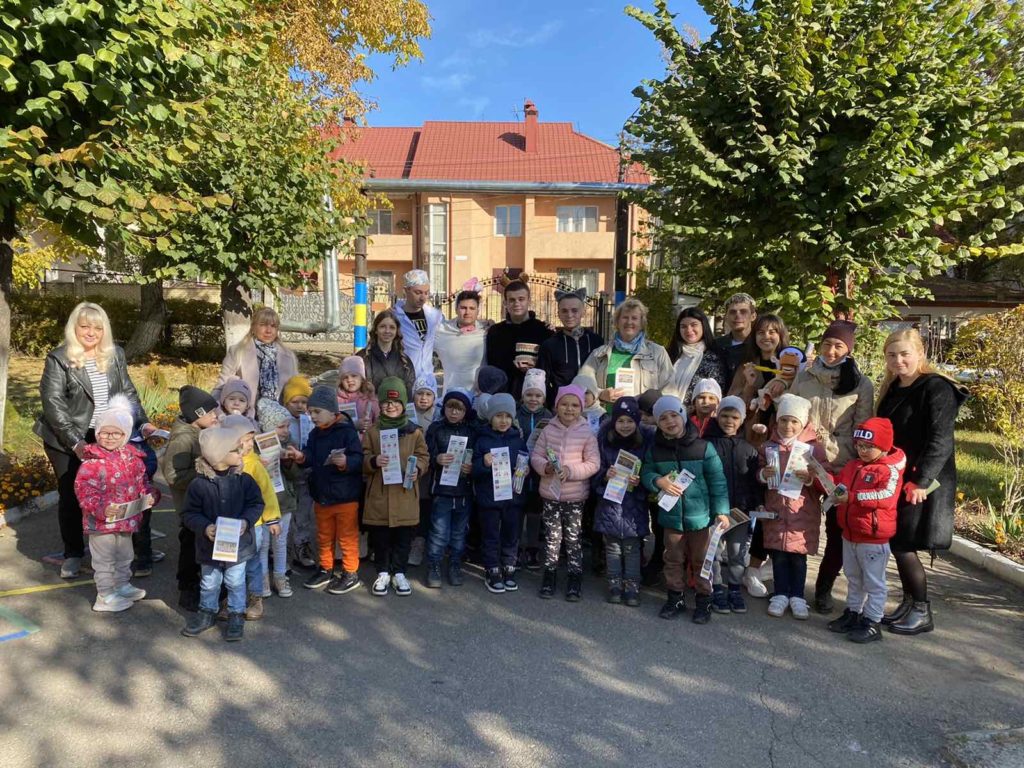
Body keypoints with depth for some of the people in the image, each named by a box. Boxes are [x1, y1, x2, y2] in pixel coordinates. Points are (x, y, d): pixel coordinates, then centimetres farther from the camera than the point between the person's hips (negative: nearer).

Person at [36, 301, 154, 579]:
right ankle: (73, 554, 23)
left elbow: (128, 393, 6)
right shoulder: (58, 359, -10)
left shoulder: (115, 355, 3)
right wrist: (76, 442, -23)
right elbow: (53, 404, -15)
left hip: (106, 437, 3)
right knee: (71, 496, 8)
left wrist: (143, 422, -10)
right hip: (66, 441, -3)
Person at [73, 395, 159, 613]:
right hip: (101, 521, -7)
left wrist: (149, 494, -7)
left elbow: (141, 479, 11)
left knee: (125, 556, 24)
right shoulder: (92, 462, -19)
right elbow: (84, 491, -23)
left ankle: (123, 585, 42)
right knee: (104, 560, 7)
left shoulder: (132, 457, 2)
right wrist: (101, 508, -33)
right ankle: (105, 596, 21)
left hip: (127, 519, 7)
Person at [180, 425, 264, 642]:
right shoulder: (199, 483, -15)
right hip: (209, 544, 0)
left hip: (238, 543, 1)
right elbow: (189, 514, -9)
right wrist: (205, 527, -24)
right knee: (210, 583, 19)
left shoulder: (244, 479, -11)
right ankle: (207, 612, 40)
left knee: (235, 582, 15)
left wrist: (246, 521, -21)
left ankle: (236, 615, 32)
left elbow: (256, 504, -4)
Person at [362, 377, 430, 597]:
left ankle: (399, 573, 26)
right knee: (380, 537, 9)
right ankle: (383, 573, 26)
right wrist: (374, 461, -19)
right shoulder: (372, 431, 3)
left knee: (403, 537, 9)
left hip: (405, 493, 0)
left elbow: (423, 456, 4)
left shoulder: (414, 431, 2)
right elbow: (363, 458, 3)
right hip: (379, 494, 0)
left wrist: (417, 469, -16)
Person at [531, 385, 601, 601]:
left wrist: (571, 471, -21)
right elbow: (536, 456, 3)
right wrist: (545, 467, -18)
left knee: (573, 538, 8)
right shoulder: (548, 430, -1)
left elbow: (593, 464, -8)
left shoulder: (587, 433, -7)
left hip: (575, 496, -2)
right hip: (550, 494, 2)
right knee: (552, 536, 11)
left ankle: (575, 578, 20)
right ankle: (549, 575, 24)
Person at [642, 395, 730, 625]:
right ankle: (674, 598, 30)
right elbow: (646, 474, 7)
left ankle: (704, 601, 25)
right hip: (671, 514, 3)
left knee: (701, 560, 10)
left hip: (700, 514, -3)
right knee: (673, 559, 15)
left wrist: (721, 510, -10)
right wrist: (658, 480, -16)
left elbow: (717, 481, -7)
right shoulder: (655, 449, 0)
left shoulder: (703, 447, -10)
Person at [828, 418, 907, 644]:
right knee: (853, 578, 21)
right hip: (849, 535, 8)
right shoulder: (852, 465, 7)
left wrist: (852, 497, -34)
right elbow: (838, 485, 16)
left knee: (874, 583, 5)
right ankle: (853, 613, 34)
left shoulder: (890, 470, -16)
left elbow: (886, 496, -30)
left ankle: (872, 623, 14)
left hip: (874, 539, -8)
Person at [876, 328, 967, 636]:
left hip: (922, 485, -7)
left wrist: (920, 481, -25)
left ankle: (922, 613, 11)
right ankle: (908, 605, 25)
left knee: (903, 545, -5)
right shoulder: (892, 390, 12)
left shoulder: (936, 388, -12)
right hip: (896, 480, 8)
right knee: (898, 544, 11)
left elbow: (940, 440, -19)